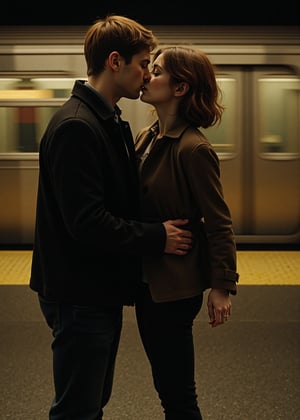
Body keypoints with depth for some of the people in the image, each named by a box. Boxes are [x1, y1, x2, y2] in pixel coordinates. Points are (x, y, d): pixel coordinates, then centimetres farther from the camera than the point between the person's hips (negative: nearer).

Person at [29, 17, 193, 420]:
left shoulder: (110, 122, 12)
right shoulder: (76, 126, -21)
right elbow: (86, 223, -26)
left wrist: (158, 228, 3)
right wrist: (157, 238, -17)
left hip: (101, 290, 10)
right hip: (79, 295, -10)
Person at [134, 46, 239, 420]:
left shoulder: (193, 149, -19)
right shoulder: (146, 138, 5)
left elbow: (219, 223, -16)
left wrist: (222, 286, -15)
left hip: (175, 284, -8)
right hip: (148, 279, 8)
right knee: (166, 385, 20)